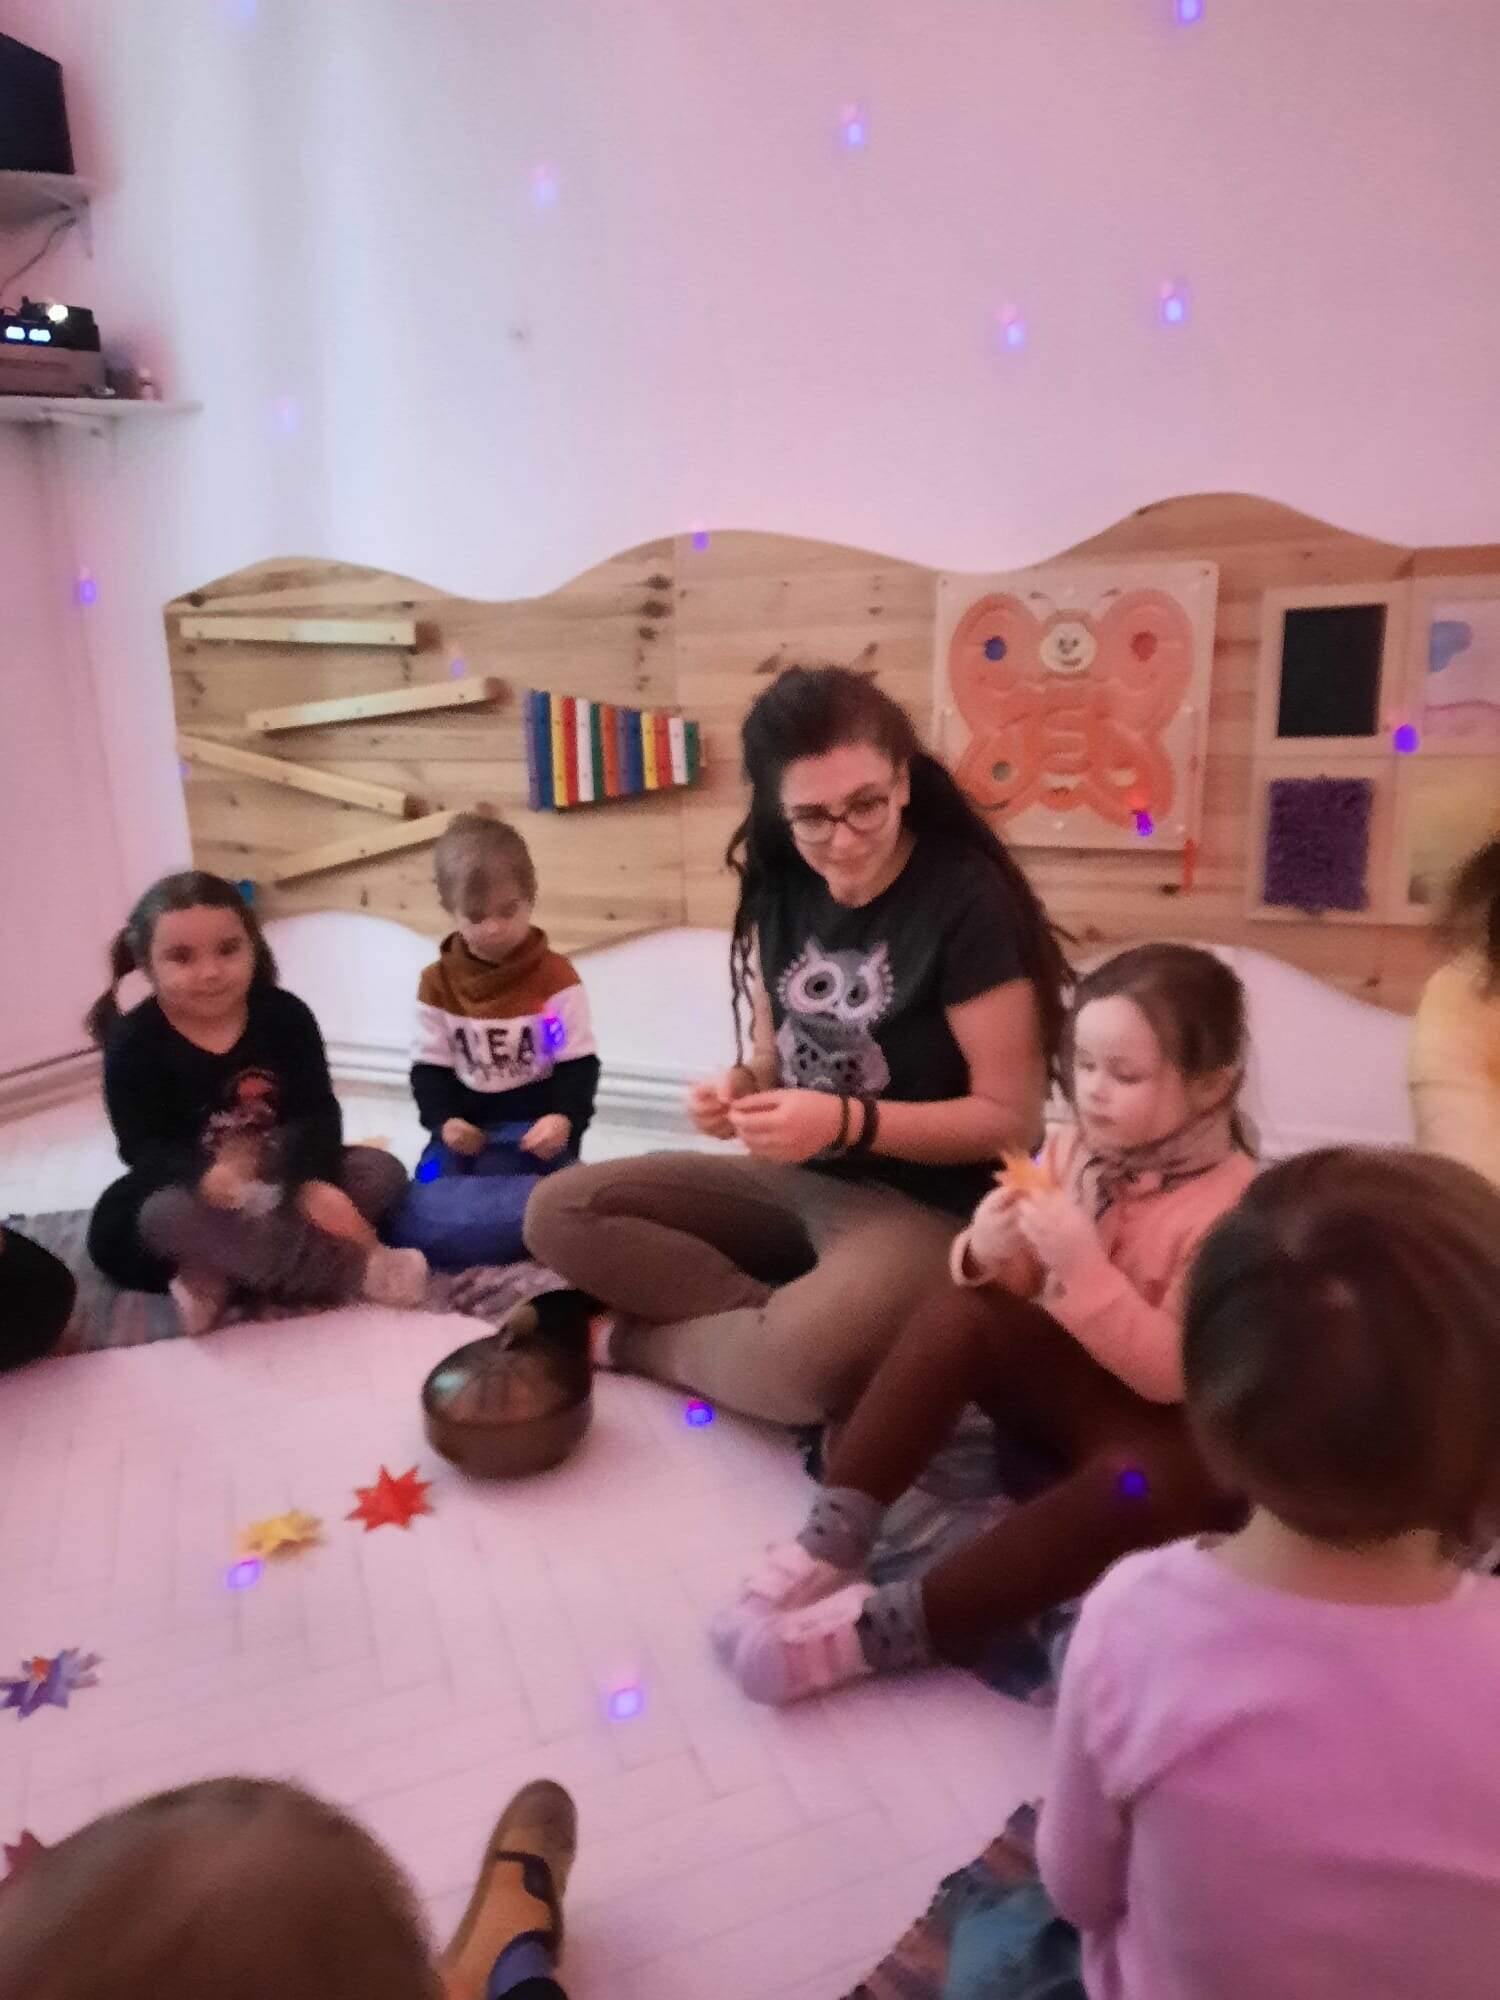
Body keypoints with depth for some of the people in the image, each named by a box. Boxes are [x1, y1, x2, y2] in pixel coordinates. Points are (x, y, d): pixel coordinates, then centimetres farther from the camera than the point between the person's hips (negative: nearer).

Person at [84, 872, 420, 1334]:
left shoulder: (285, 1015, -8)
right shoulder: (134, 1044, -14)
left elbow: (317, 1112, -12)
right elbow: (144, 1147, -20)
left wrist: (317, 1184, -32)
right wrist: (207, 1176, -43)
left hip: (280, 1179, 3)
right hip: (191, 1189, -3)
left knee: (384, 1172, -16)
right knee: (173, 1215, -36)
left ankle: (214, 1275, -27)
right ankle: (356, 1270, -33)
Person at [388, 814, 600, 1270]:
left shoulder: (555, 976, -7)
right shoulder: (438, 983, 3)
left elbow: (579, 1063, -7)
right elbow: (429, 1066, 5)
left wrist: (564, 1118, -26)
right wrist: (444, 1120, -14)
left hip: (534, 1126, -4)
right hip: (466, 1125, 5)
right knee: (416, 1211, -13)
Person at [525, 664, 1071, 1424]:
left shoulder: (967, 900, -18)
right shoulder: (778, 885, 0)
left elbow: (1012, 1120, -15)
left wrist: (846, 1123, -25)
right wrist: (740, 1088, -12)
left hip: (926, 1205, -6)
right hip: (794, 1177, 7)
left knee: (803, 1361, -36)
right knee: (558, 1212, -5)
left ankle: (635, 1338, -5)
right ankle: (775, 1317, -14)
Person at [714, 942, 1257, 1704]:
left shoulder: (1234, 1206, -18)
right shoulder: (1070, 1149, -3)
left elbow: (1171, 1373, -23)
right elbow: (1011, 1289, 2)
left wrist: (1082, 1265, -35)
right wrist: (987, 1255, -22)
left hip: (1160, 1427, -4)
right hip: (1063, 1384, 5)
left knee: (1145, 1486, -37)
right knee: (958, 1311, -23)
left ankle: (884, 1627, -36)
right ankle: (833, 1544, -24)